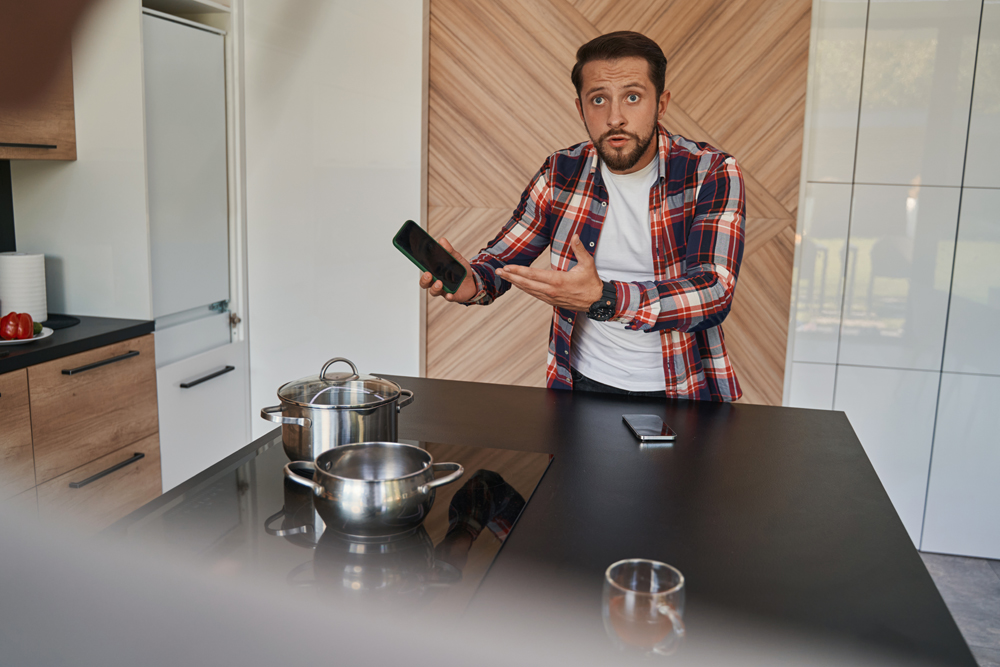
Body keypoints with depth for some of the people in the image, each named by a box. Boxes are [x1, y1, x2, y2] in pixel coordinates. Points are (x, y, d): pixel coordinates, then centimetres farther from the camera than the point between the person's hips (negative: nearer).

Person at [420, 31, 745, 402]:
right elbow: (502, 258, 9)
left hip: (683, 391, -1)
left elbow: (714, 291, -19)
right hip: (585, 384, 2)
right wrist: (470, 282, -16)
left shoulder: (712, 175, -8)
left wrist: (602, 298, -34)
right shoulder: (561, 174, 1)